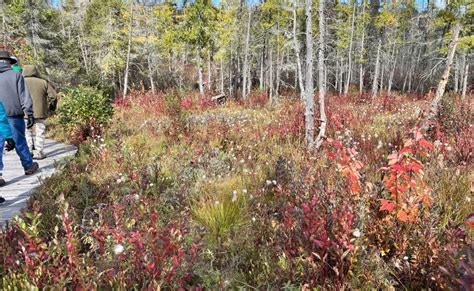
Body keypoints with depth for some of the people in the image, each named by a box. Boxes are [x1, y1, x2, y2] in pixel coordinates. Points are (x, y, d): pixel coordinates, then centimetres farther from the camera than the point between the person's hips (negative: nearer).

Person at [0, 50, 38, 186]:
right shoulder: (16, 74, -3)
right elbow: (24, 96, -6)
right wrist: (30, 114, -3)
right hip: (13, 116, -2)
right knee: (20, 143, 12)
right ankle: (29, 166, 27)